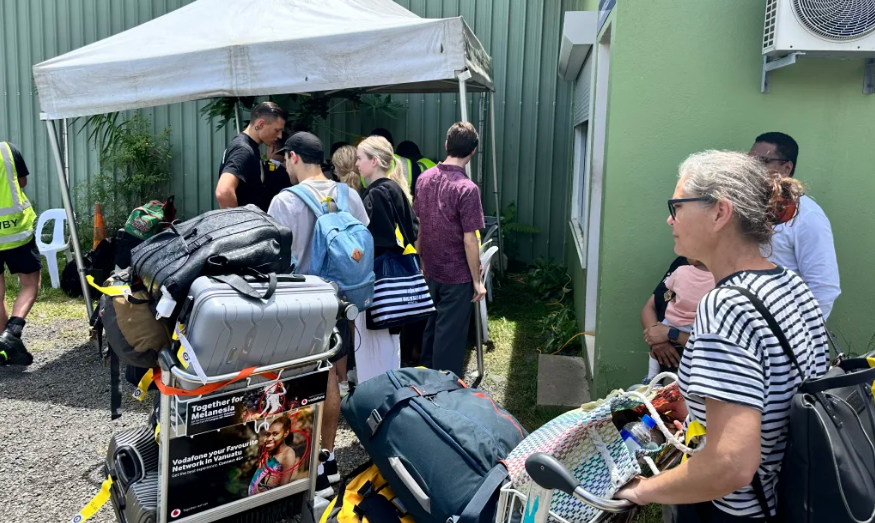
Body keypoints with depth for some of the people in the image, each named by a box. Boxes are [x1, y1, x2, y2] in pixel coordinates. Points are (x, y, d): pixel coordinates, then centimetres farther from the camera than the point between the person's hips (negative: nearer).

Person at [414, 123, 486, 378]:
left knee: (430, 327, 20)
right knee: (450, 336, 5)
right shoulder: (467, 189, -20)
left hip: (430, 271, 7)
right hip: (457, 275, -6)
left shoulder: (424, 179, 0)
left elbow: (418, 225, 8)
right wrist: (477, 280, -10)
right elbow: (469, 241, -19)